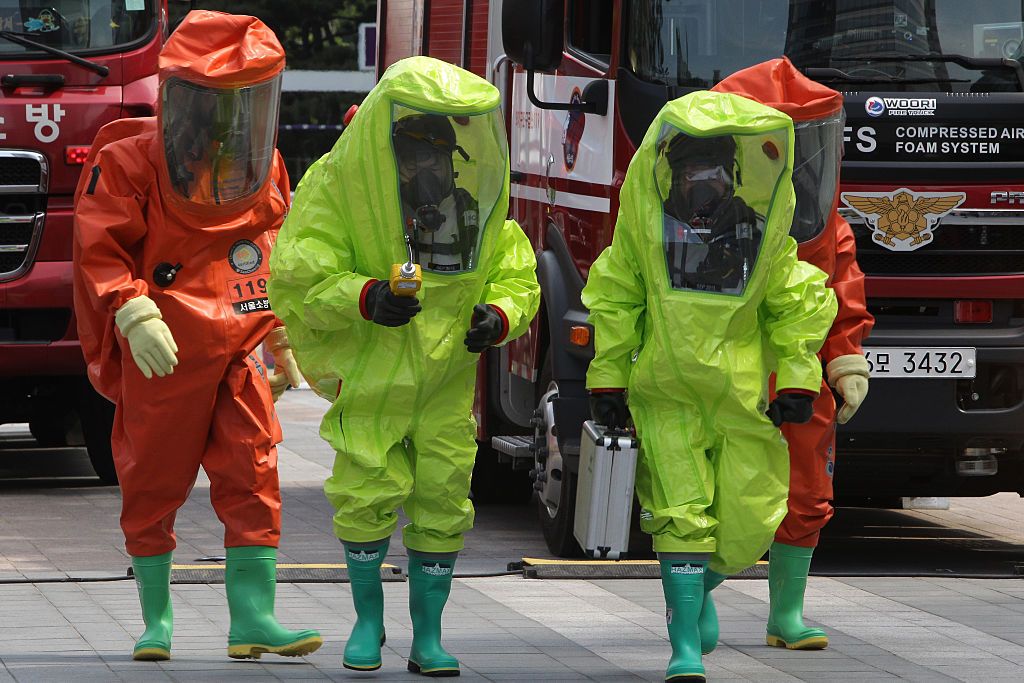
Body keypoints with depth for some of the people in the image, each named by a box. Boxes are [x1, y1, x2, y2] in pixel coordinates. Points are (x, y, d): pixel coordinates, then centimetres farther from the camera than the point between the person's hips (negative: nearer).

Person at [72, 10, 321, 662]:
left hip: (239, 354, 4)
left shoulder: (266, 168, 10)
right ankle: (156, 619, 17)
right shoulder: (131, 161, -7)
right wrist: (133, 312, -24)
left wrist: (283, 341, 23)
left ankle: (253, 618, -5)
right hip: (162, 359, -4)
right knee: (154, 485, 4)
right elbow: (100, 249, -10)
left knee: (254, 478, -5)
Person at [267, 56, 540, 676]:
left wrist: (499, 315, -13)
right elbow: (298, 275, -14)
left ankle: (428, 637, 16)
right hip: (368, 375, -3)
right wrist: (364, 298, -31)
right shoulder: (338, 185, -9)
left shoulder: (477, 194, 4)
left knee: (442, 502, 3)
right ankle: (368, 619, 19)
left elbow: (517, 277, 9)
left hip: (447, 379, 3)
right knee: (368, 496, -6)